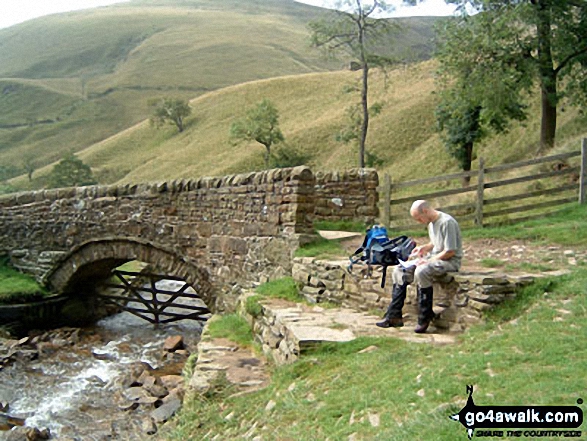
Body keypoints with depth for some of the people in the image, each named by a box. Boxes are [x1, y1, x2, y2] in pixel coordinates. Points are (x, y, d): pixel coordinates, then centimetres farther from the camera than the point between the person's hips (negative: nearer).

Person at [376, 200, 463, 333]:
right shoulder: (431, 222, 10)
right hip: (433, 257, 9)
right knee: (399, 271, -3)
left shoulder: (447, 222, -19)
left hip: (450, 260, -9)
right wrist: (424, 248, 5)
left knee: (421, 272, -36)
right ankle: (394, 316, -4)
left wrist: (428, 261, -18)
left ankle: (425, 319, -21)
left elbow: (450, 252, -21)